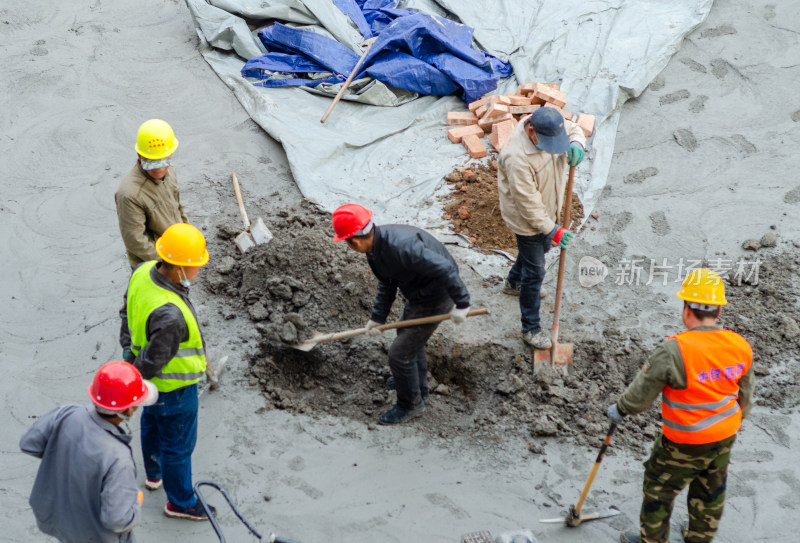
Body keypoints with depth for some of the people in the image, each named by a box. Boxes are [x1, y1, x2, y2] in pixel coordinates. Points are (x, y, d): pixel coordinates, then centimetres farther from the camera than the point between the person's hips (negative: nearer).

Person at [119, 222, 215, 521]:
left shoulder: (143, 272, -17)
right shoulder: (170, 314, -43)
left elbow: (128, 314, 2)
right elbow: (152, 362, -31)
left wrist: (129, 351, 13)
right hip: (173, 386, -9)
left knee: (153, 423, 33)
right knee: (178, 443, 15)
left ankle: (154, 474, 60)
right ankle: (180, 502, 38)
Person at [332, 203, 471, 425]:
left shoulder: (400, 247, -37)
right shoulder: (375, 245, -6)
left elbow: (444, 269, -36)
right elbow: (387, 284, 10)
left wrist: (461, 304, -31)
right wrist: (377, 317, 8)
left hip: (435, 298, -10)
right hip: (418, 293, 10)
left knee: (400, 353, -2)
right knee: (410, 339, 30)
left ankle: (411, 404, 22)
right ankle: (419, 387, 54)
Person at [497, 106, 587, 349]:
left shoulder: (551, 125, -19)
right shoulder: (517, 158, -40)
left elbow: (574, 129, 2)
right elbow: (528, 204, -32)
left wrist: (576, 144, -23)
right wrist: (552, 230, -26)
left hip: (548, 211, 8)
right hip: (527, 220, -8)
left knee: (542, 246, 33)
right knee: (534, 272, 2)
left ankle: (513, 283, 61)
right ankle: (531, 329, 17)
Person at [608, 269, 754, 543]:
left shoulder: (674, 351, -28)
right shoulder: (741, 347, -10)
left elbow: (643, 392, -17)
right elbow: (745, 396, 5)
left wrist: (620, 409, 3)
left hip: (684, 444, -6)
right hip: (725, 438, 6)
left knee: (659, 488, 18)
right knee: (710, 492, 26)